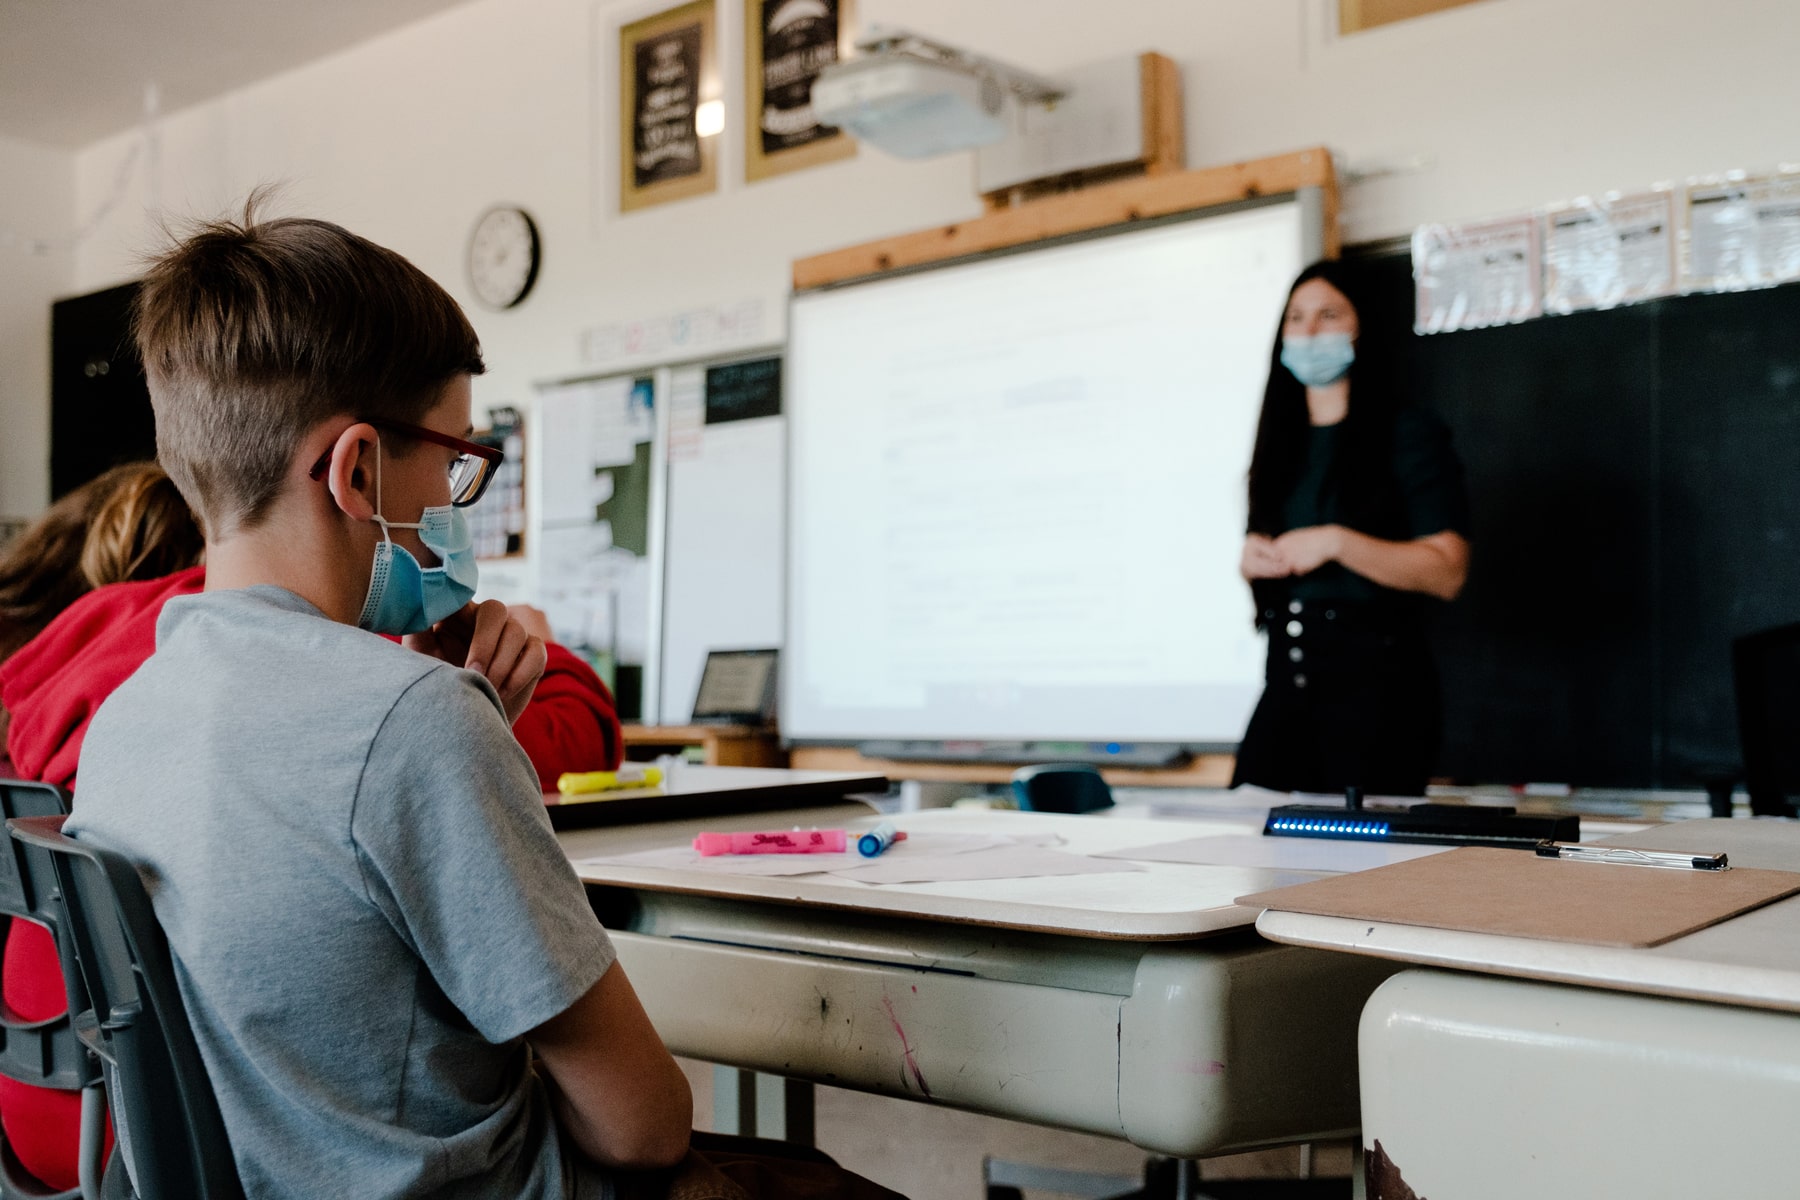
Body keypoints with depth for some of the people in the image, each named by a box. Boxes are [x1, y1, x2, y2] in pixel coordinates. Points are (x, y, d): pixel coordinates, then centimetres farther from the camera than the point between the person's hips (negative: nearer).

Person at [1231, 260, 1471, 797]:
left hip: (1375, 677, -5)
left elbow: (1447, 571, -10)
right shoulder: (1283, 444, 17)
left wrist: (1337, 542, -18)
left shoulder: (1409, 434, -2)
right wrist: (1252, 560, 3)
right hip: (1288, 677, 6)